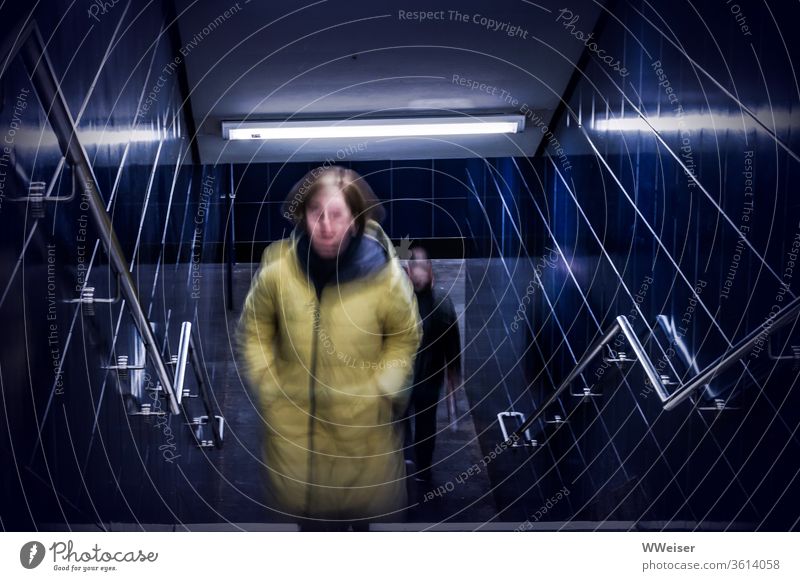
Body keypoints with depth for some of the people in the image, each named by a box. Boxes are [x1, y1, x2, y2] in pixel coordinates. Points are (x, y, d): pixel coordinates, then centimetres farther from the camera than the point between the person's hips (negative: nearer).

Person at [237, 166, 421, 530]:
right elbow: (254, 327, 3)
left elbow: (406, 337, -2)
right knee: (306, 501, 18)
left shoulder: (384, 274, -19)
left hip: (362, 416, -1)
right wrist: (267, 385, 1)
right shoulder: (277, 266, -14)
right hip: (294, 415, 1)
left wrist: (382, 389, -7)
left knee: (366, 494, 19)